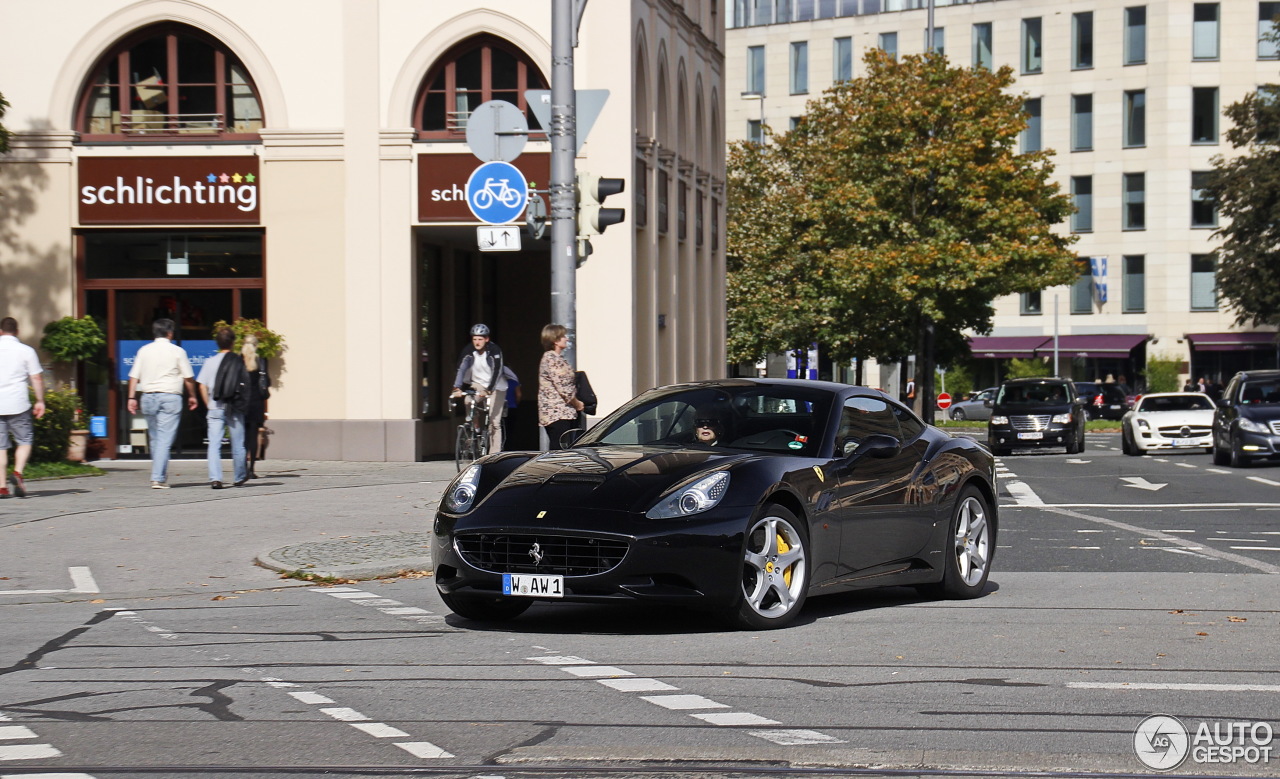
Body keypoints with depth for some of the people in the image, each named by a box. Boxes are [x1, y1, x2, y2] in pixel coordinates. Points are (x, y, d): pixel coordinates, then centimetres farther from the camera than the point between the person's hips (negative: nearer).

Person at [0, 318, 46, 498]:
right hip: (18, 405, -2)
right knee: (25, 440, 11)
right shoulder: (26, 351, 0)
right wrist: (40, 401, 7)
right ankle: (18, 473, -12)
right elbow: (37, 378, -1)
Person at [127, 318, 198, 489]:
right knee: (165, 440, -6)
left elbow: (134, 376, 4)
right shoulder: (177, 351, -3)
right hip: (170, 397, -4)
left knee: (154, 438, 15)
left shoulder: (144, 350, 7)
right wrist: (192, 396, 13)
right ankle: (158, 478, -14)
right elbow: (189, 377, 0)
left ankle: (160, 476, 24)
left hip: (148, 397, 4)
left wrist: (132, 398, 7)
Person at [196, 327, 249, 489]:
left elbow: (202, 386, -1)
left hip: (215, 408, 0)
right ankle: (240, 477, 23)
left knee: (214, 444, -3)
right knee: (237, 445, 11)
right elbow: (248, 384, 0)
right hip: (236, 408, 0)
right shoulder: (240, 362, -1)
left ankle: (215, 478, -17)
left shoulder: (210, 362, 1)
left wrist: (209, 404, 8)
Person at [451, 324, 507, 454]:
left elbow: (496, 372, -31)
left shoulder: (494, 350, -22)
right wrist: (457, 388, -37)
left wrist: (488, 390, -43)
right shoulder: (468, 351, -13)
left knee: (494, 422, -10)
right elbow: (461, 369, -22)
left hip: (496, 386, -4)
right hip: (478, 383, 4)